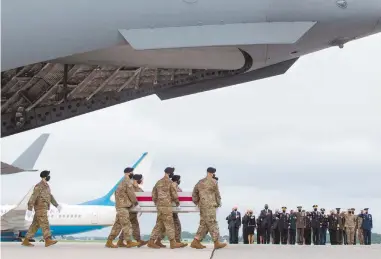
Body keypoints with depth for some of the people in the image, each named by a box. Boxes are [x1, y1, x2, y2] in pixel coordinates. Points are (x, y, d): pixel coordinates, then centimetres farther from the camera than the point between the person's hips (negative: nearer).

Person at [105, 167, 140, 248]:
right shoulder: (128, 182, -12)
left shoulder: (123, 182, 18)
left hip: (120, 206, 10)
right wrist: (136, 204, -3)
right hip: (123, 207, -10)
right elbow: (131, 194, -14)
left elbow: (116, 193, 24)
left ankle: (109, 242, 7)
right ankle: (129, 242, -4)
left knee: (118, 225, 8)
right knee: (126, 224, -6)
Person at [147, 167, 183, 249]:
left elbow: (154, 194, 18)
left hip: (159, 205, 7)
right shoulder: (169, 182, -9)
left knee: (159, 224, 11)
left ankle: (151, 241, 10)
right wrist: (177, 202, 9)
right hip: (166, 206, -7)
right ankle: (173, 243, 1)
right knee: (169, 224, -2)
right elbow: (174, 194, -7)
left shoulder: (159, 182, 13)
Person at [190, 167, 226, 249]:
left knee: (203, 224, 11)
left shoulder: (200, 182, 14)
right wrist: (218, 203, 14)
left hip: (202, 206, 7)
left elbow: (194, 194, 16)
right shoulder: (213, 182, -5)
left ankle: (195, 242, 6)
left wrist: (197, 202, 22)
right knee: (212, 224, -4)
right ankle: (217, 243, 0)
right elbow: (217, 194, 1)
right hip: (210, 206, -7)